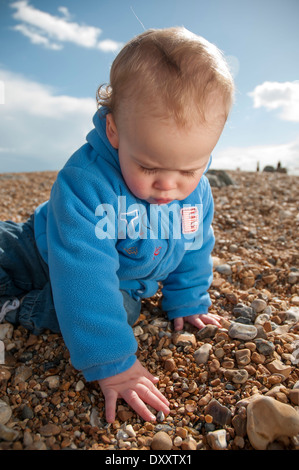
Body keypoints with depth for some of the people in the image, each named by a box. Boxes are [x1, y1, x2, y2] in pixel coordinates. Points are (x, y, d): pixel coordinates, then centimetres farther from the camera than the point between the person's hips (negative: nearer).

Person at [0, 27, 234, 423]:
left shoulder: (197, 192, -19)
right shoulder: (86, 182, -39)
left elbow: (195, 249, 0)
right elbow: (85, 275, -43)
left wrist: (187, 302, 6)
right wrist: (111, 362, -42)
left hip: (123, 282, 4)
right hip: (51, 257, -3)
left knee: (122, 307, -27)